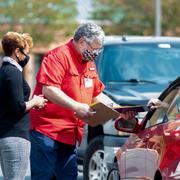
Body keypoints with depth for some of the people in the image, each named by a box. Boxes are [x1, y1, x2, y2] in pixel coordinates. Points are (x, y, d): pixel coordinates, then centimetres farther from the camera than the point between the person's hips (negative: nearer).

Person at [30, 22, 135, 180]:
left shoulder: (89, 64, 20)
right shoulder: (58, 56, -10)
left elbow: (97, 95, 26)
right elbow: (48, 90, -21)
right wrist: (77, 107, -26)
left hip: (71, 135, 9)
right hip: (47, 130, -9)